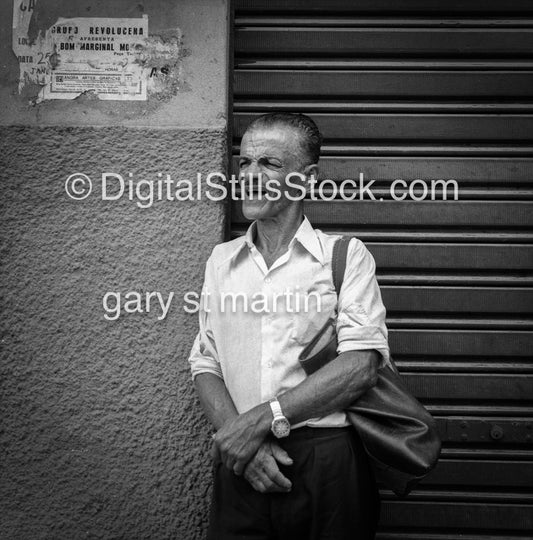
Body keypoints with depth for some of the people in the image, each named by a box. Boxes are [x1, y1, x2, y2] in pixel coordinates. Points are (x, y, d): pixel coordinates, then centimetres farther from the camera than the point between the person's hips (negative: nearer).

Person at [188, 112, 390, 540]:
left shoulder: (346, 255, -1)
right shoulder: (222, 260, 12)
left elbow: (362, 366, -12)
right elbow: (205, 365, 7)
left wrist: (261, 419, -15)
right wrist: (239, 438, -10)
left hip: (326, 463, -2)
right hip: (241, 466, 3)